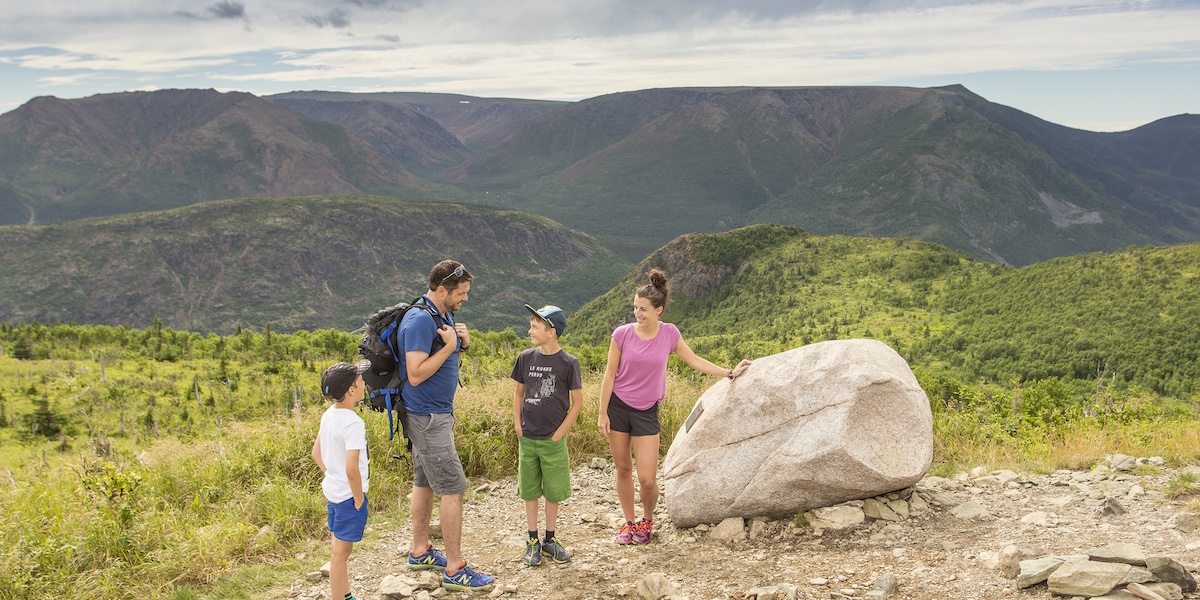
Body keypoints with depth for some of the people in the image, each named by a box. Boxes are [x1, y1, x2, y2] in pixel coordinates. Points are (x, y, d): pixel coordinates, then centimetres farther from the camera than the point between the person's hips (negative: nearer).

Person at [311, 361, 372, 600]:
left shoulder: (329, 415, 3)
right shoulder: (353, 423, -24)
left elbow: (316, 452, 15)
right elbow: (352, 469, -28)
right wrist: (359, 499, -16)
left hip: (332, 490, 9)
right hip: (348, 495, -9)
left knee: (338, 549, 19)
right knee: (341, 553, 0)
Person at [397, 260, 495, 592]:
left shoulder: (444, 315, 8)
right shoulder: (419, 320, -22)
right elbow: (416, 374, -27)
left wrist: (462, 343, 0)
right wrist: (448, 346, -22)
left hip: (435, 414, 10)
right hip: (429, 417, -10)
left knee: (425, 482, 18)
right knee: (453, 489, -8)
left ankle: (420, 551, 31)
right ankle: (454, 570, -3)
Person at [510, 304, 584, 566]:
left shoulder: (568, 363, -10)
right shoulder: (526, 358, 0)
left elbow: (577, 402, -4)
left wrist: (560, 432, -7)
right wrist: (517, 424, 4)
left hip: (553, 440, -2)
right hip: (527, 439, 3)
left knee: (553, 492, 7)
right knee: (529, 491, 9)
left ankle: (549, 539, 23)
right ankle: (532, 541, 20)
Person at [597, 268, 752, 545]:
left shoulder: (669, 333, -4)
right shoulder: (622, 334, -9)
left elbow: (694, 361, 8)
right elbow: (609, 374, -3)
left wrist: (730, 372, 6)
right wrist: (602, 413, -3)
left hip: (646, 412, 0)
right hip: (617, 407, 0)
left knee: (647, 479, -6)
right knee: (623, 470, 9)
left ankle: (647, 520, 23)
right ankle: (629, 523, 27)